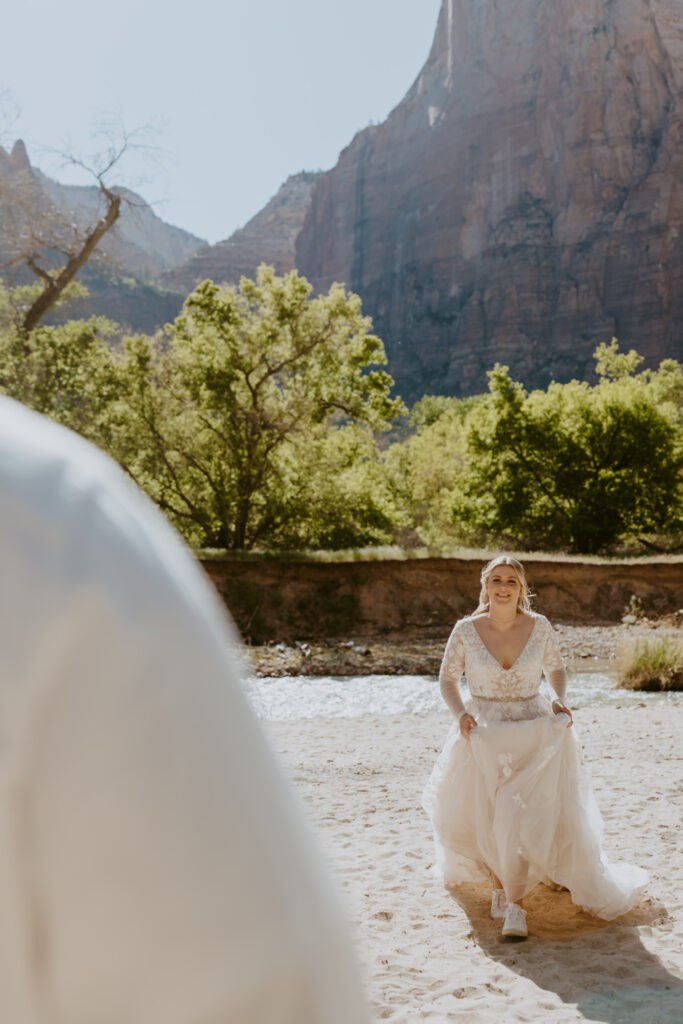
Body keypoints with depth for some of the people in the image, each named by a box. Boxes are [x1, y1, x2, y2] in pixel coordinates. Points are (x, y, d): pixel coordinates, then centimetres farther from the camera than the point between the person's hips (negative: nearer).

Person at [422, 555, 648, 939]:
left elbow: (556, 669, 11)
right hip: (484, 734, 1)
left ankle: (515, 904, -3)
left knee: (524, 817, -13)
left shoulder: (540, 627, -5)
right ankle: (500, 883, 33)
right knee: (486, 818, 4)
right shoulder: (466, 630, -7)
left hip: (534, 733, 0)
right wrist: (460, 713, -14)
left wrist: (560, 699, -8)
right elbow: (447, 679, 3)